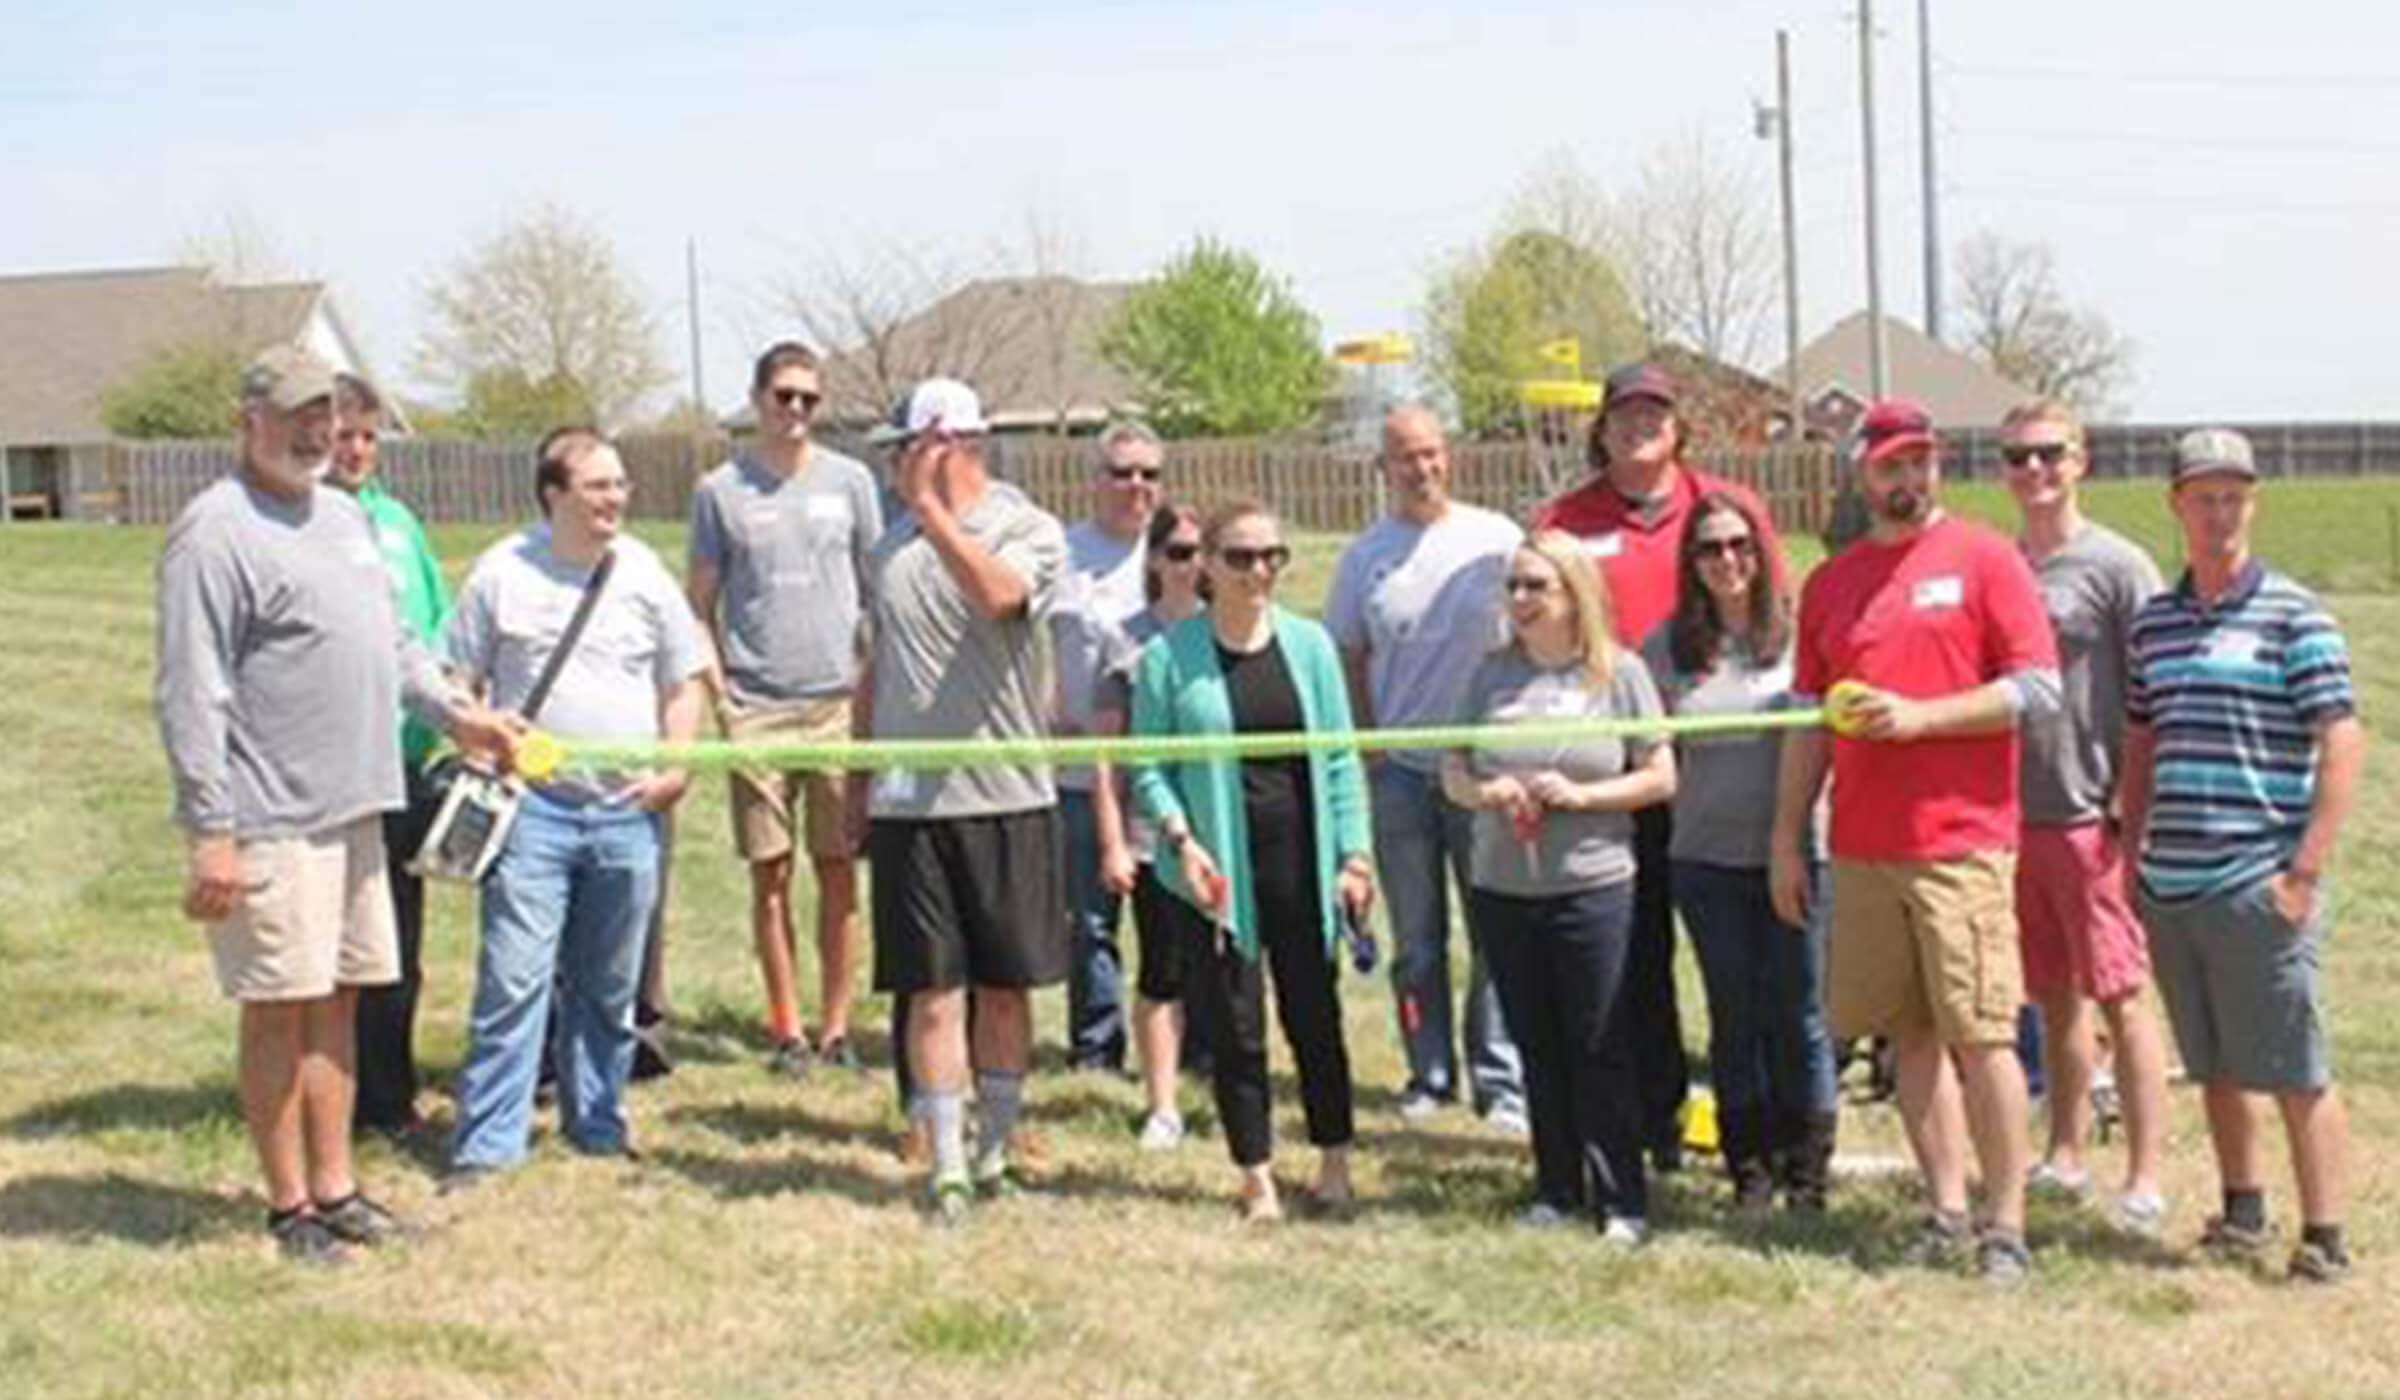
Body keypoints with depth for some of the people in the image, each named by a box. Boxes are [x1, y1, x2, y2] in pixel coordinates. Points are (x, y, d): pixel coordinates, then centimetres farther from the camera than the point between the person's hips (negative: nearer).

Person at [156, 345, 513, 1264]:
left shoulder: (345, 517, 16)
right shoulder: (216, 534, -12)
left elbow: (391, 642, 27)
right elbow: (191, 696, -16)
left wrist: (453, 712, 15)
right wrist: (213, 832, -19)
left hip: (353, 808, 8)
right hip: (271, 822, -8)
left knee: (338, 1000, 13)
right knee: (280, 1010, 0)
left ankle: (334, 1187, 23)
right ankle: (289, 1206, 11)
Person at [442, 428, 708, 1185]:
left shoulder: (644, 574, 6)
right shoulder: (502, 572, 0)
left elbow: (686, 680, 13)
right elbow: (460, 680, 6)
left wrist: (676, 765, 0)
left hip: (629, 810, 3)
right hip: (533, 805, -3)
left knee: (609, 985, 12)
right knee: (514, 978, -8)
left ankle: (598, 1124, 26)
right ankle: (486, 1144, -4)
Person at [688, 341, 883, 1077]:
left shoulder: (849, 481, 7)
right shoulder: (720, 490, 5)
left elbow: (878, 589, 12)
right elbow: (700, 602, 8)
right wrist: (716, 687, -3)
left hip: (840, 700, 1)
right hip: (757, 708, 0)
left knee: (839, 871, 3)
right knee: (770, 874, 3)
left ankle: (836, 1025, 12)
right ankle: (786, 1028, 12)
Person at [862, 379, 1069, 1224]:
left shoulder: (1030, 531, -3)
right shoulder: (890, 547, 12)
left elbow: (997, 595, -26)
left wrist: (932, 508, -21)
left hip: (1007, 797, -3)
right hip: (908, 801, 3)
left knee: (1005, 987, 7)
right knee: (933, 990, 1)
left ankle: (994, 1154, 21)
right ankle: (947, 1168, 7)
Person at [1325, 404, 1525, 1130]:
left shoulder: (1495, 539, 0)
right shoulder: (1365, 556, 6)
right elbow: (1348, 662, 10)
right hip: (1400, 769, 2)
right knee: (1416, 939, 9)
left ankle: (1500, 1082, 8)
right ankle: (1428, 1076, 20)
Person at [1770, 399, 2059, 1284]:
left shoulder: (1984, 560, 0)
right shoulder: (1829, 583, 14)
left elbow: (2038, 690, -6)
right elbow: (1809, 720, 16)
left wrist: (1919, 716, -14)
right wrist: (1786, 838, 12)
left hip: (1962, 843, -5)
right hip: (1861, 847, 5)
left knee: (1980, 1036, -6)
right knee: (1909, 1033, 8)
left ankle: (2006, 1226, 0)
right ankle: (1946, 1212, 17)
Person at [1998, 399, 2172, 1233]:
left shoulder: (2117, 567, -5)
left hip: (2092, 816, -5)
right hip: (2013, 813, 6)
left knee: (2119, 997, -4)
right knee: (2052, 997, 13)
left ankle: (2146, 1176, 0)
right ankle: (2067, 1155, 22)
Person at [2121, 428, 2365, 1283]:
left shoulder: (2294, 616, -4)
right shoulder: (2153, 622, 12)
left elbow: (2344, 746, -8)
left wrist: (2306, 870, -13)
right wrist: (2131, 859, 13)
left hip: (2259, 886, -5)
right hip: (2171, 887, 5)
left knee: (2297, 1073, -2)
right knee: (2214, 1068, 14)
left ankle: (2324, 1239, 5)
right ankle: (2241, 1213, 28)